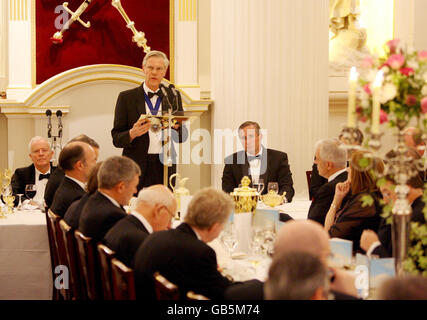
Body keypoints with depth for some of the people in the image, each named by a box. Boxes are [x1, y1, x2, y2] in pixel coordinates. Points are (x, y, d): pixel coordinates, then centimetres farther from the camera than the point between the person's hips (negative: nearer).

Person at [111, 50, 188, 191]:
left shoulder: (173, 96, 10)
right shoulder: (126, 97, 3)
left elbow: (182, 137, 9)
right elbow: (116, 139, 1)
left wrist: (176, 126, -13)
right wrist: (132, 133, -19)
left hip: (165, 168, 2)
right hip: (137, 168, -2)